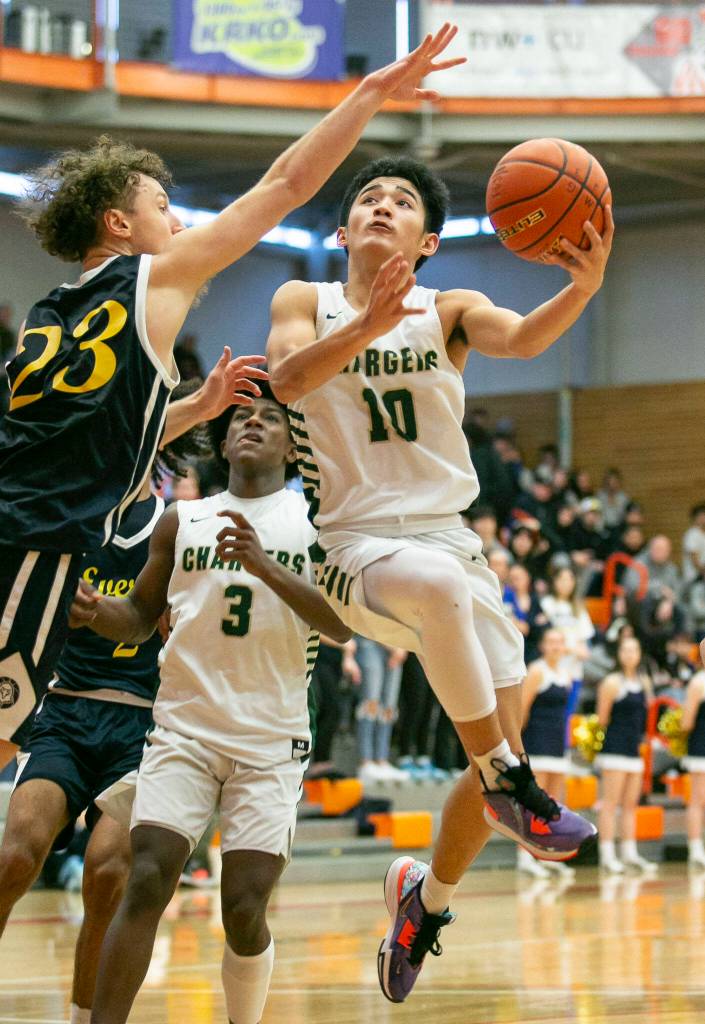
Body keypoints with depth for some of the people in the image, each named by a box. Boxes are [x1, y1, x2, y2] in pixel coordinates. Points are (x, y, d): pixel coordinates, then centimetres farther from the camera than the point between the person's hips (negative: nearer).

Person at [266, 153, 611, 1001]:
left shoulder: (448, 312, 5)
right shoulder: (306, 303, 4)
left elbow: (521, 338, -17)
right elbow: (286, 380, -17)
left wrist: (584, 287, -38)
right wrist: (366, 328, -35)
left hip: (447, 538, 3)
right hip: (353, 542, -3)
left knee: (500, 756, -1)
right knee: (441, 584, -39)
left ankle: (427, 896, 26)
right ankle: (509, 782, -26)